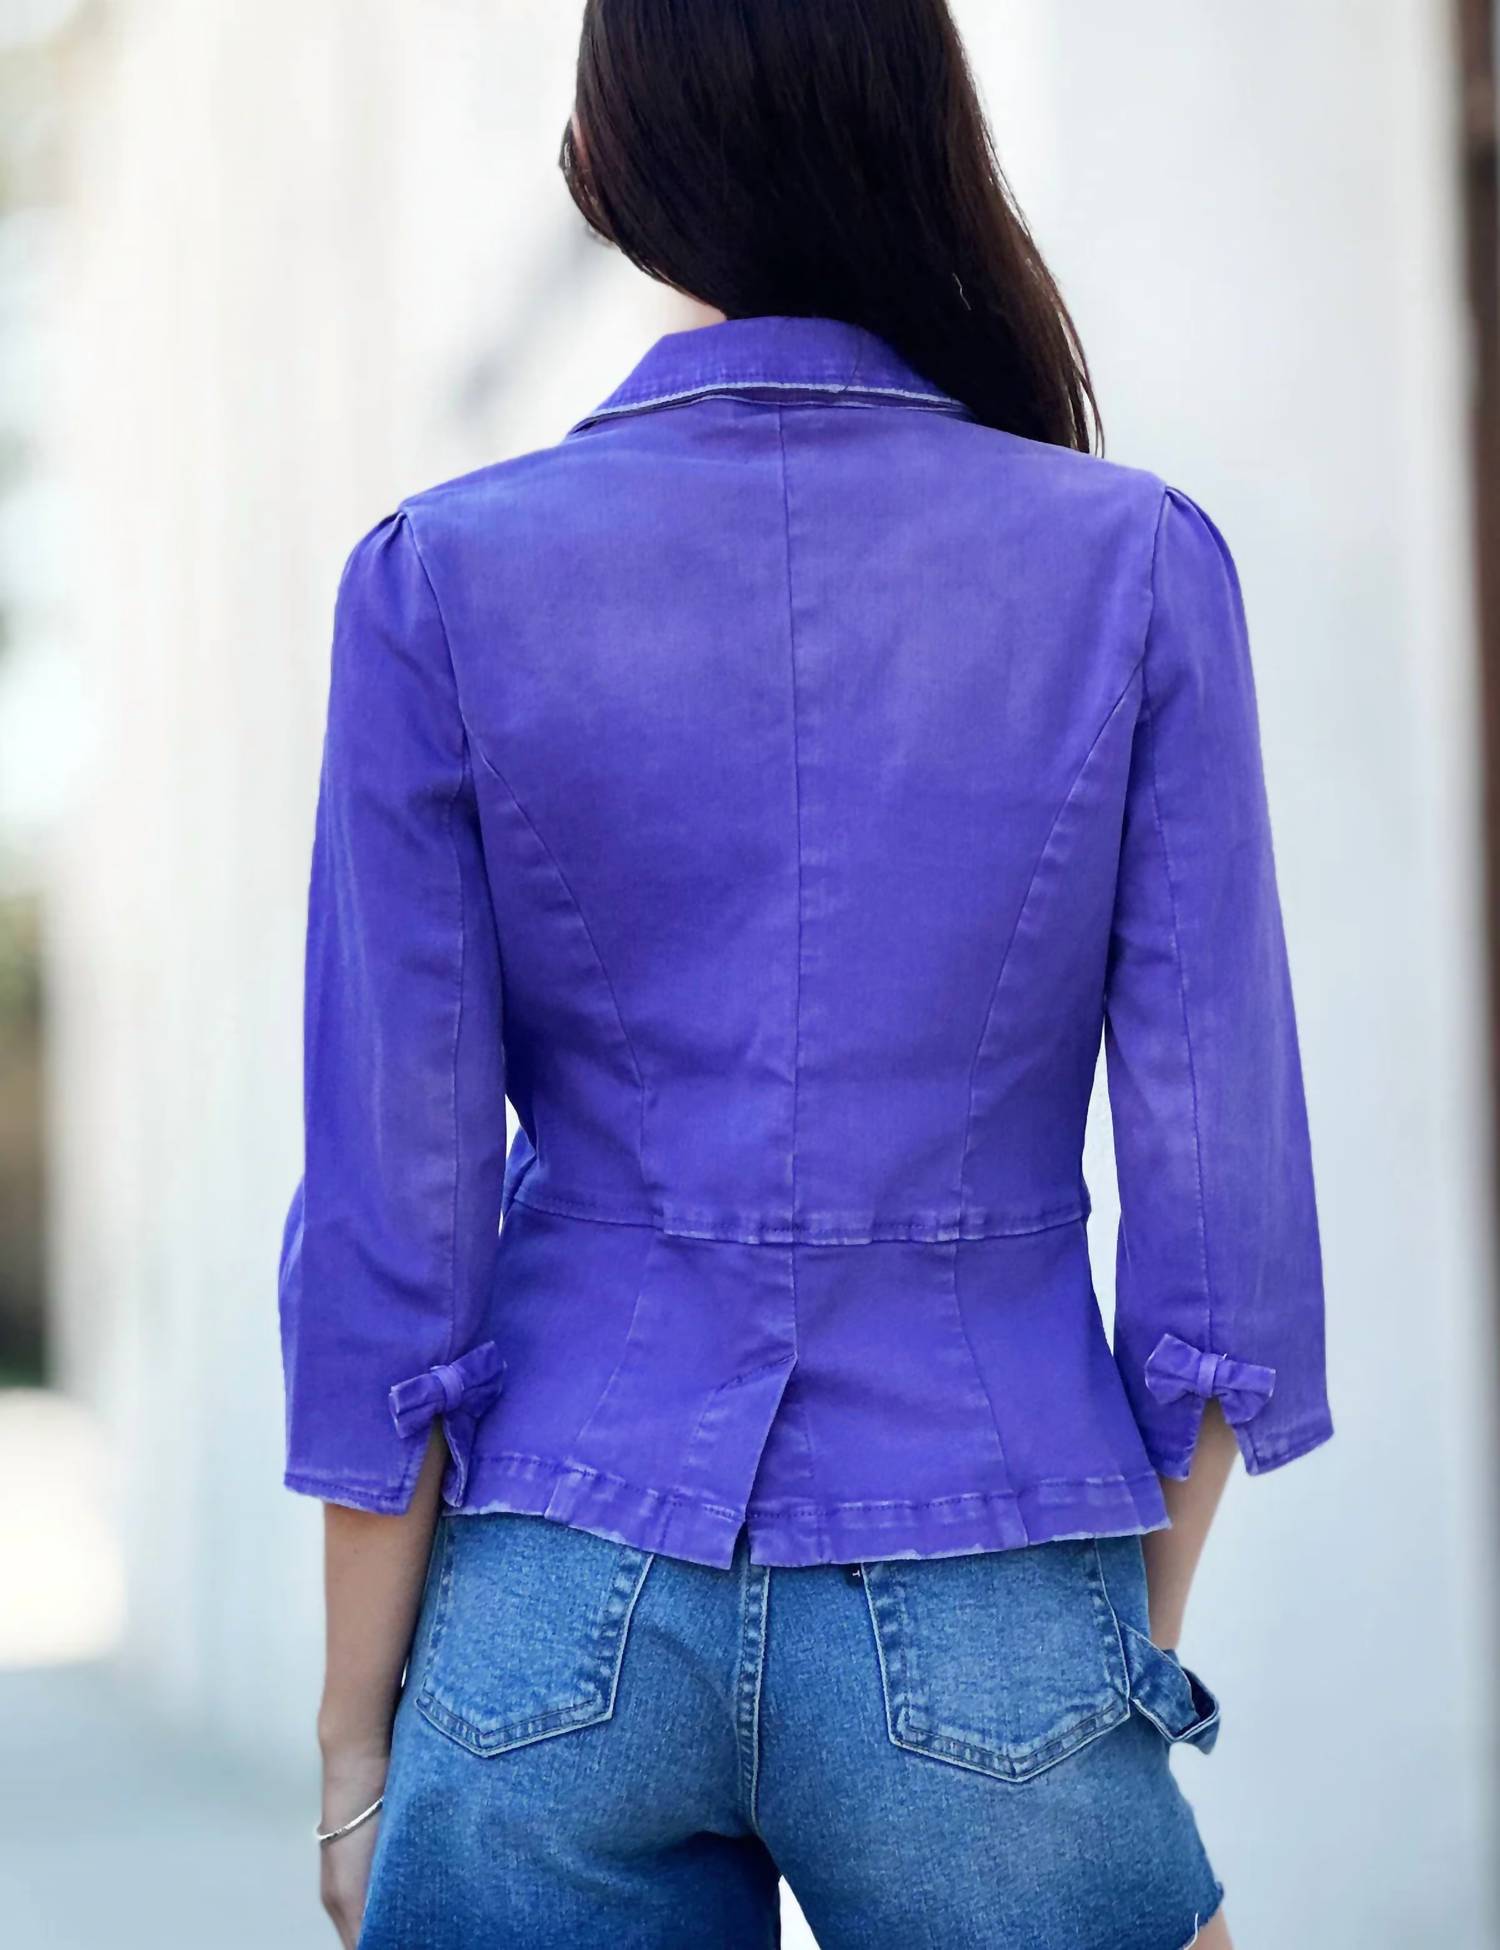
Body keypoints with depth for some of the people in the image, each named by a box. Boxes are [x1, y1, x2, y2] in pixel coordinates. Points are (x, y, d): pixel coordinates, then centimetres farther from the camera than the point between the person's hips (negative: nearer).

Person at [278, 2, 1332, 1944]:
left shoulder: (443, 578, -3)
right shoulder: (1138, 566, -3)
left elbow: (393, 1215, -3)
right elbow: (1219, 1182, -2)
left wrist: (359, 1732, 6)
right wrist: (1143, 1653, 9)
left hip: (560, 1627, 1)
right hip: (985, 1640, -1)